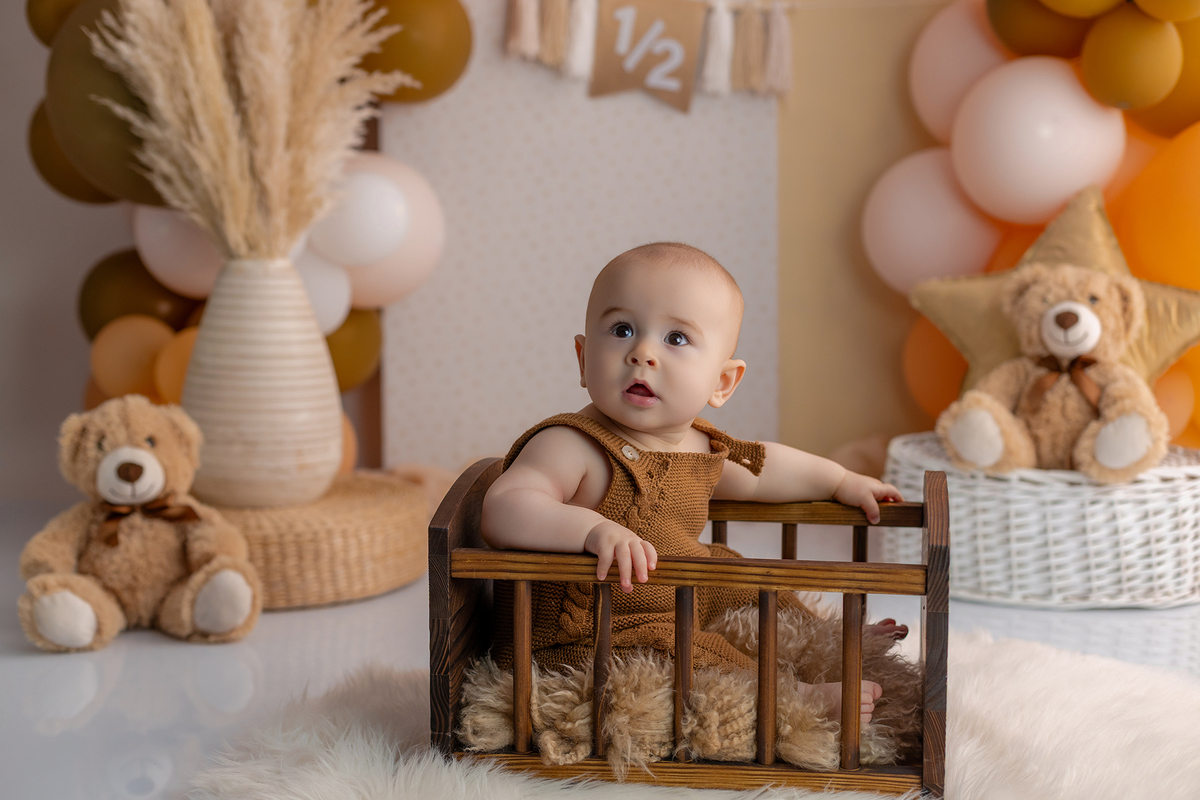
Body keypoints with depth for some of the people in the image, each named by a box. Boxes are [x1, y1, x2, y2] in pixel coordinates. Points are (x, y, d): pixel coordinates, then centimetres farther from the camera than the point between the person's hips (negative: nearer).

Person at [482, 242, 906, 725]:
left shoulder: (698, 447, 2)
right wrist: (592, 529, -53)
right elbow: (502, 513, -40)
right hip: (579, 644, -9)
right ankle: (805, 698, -12)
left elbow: (758, 469, 25)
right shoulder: (570, 446, -24)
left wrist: (839, 481, 30)